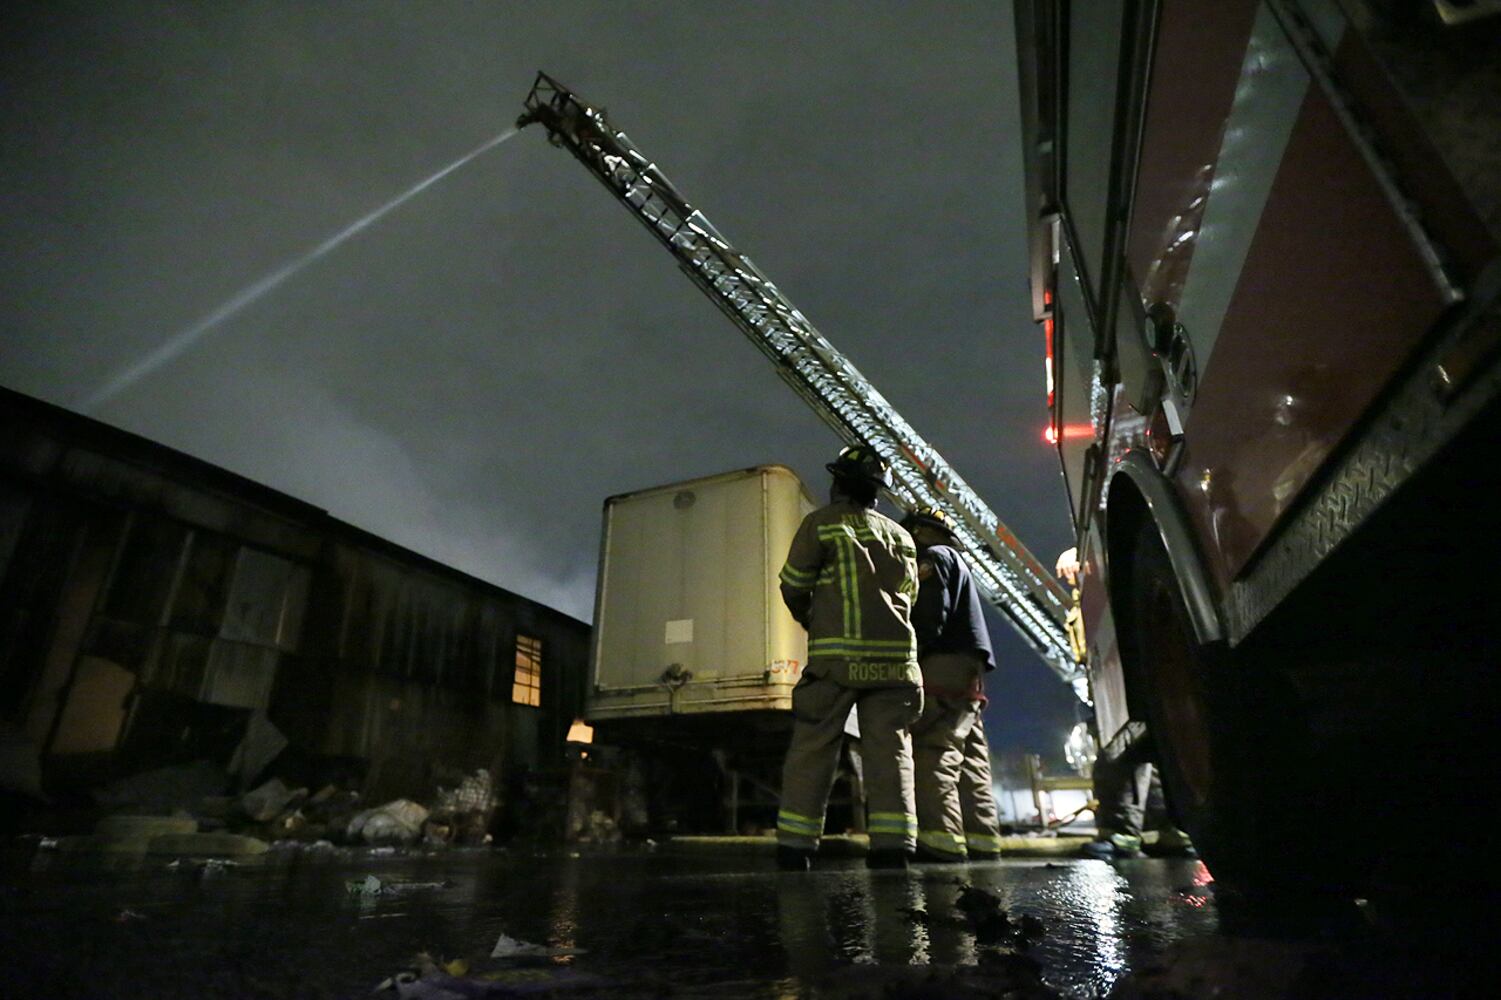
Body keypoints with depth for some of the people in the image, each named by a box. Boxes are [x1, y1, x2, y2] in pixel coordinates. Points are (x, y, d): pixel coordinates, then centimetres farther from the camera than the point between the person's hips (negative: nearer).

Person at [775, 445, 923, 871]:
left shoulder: (821, 523, 2)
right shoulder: (900, 535, 17)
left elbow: (793, 587, 3)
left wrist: (811, 621, 22)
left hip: (836, 655, -4)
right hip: (894, 656, 4)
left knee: (811, 753, 3)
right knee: (890, 753, 4)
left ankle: (794, 850, 5)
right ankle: (891, 850, -1)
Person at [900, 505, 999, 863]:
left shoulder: (934, 557, 2)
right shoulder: (953, 563, 32)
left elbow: (930, 617, -13)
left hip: (945, 666, -10)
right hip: (966, 674, 10)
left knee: (935, 755, -17)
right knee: (968, 760, 7)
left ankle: (942, 839, -23)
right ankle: (982, 840, 7)